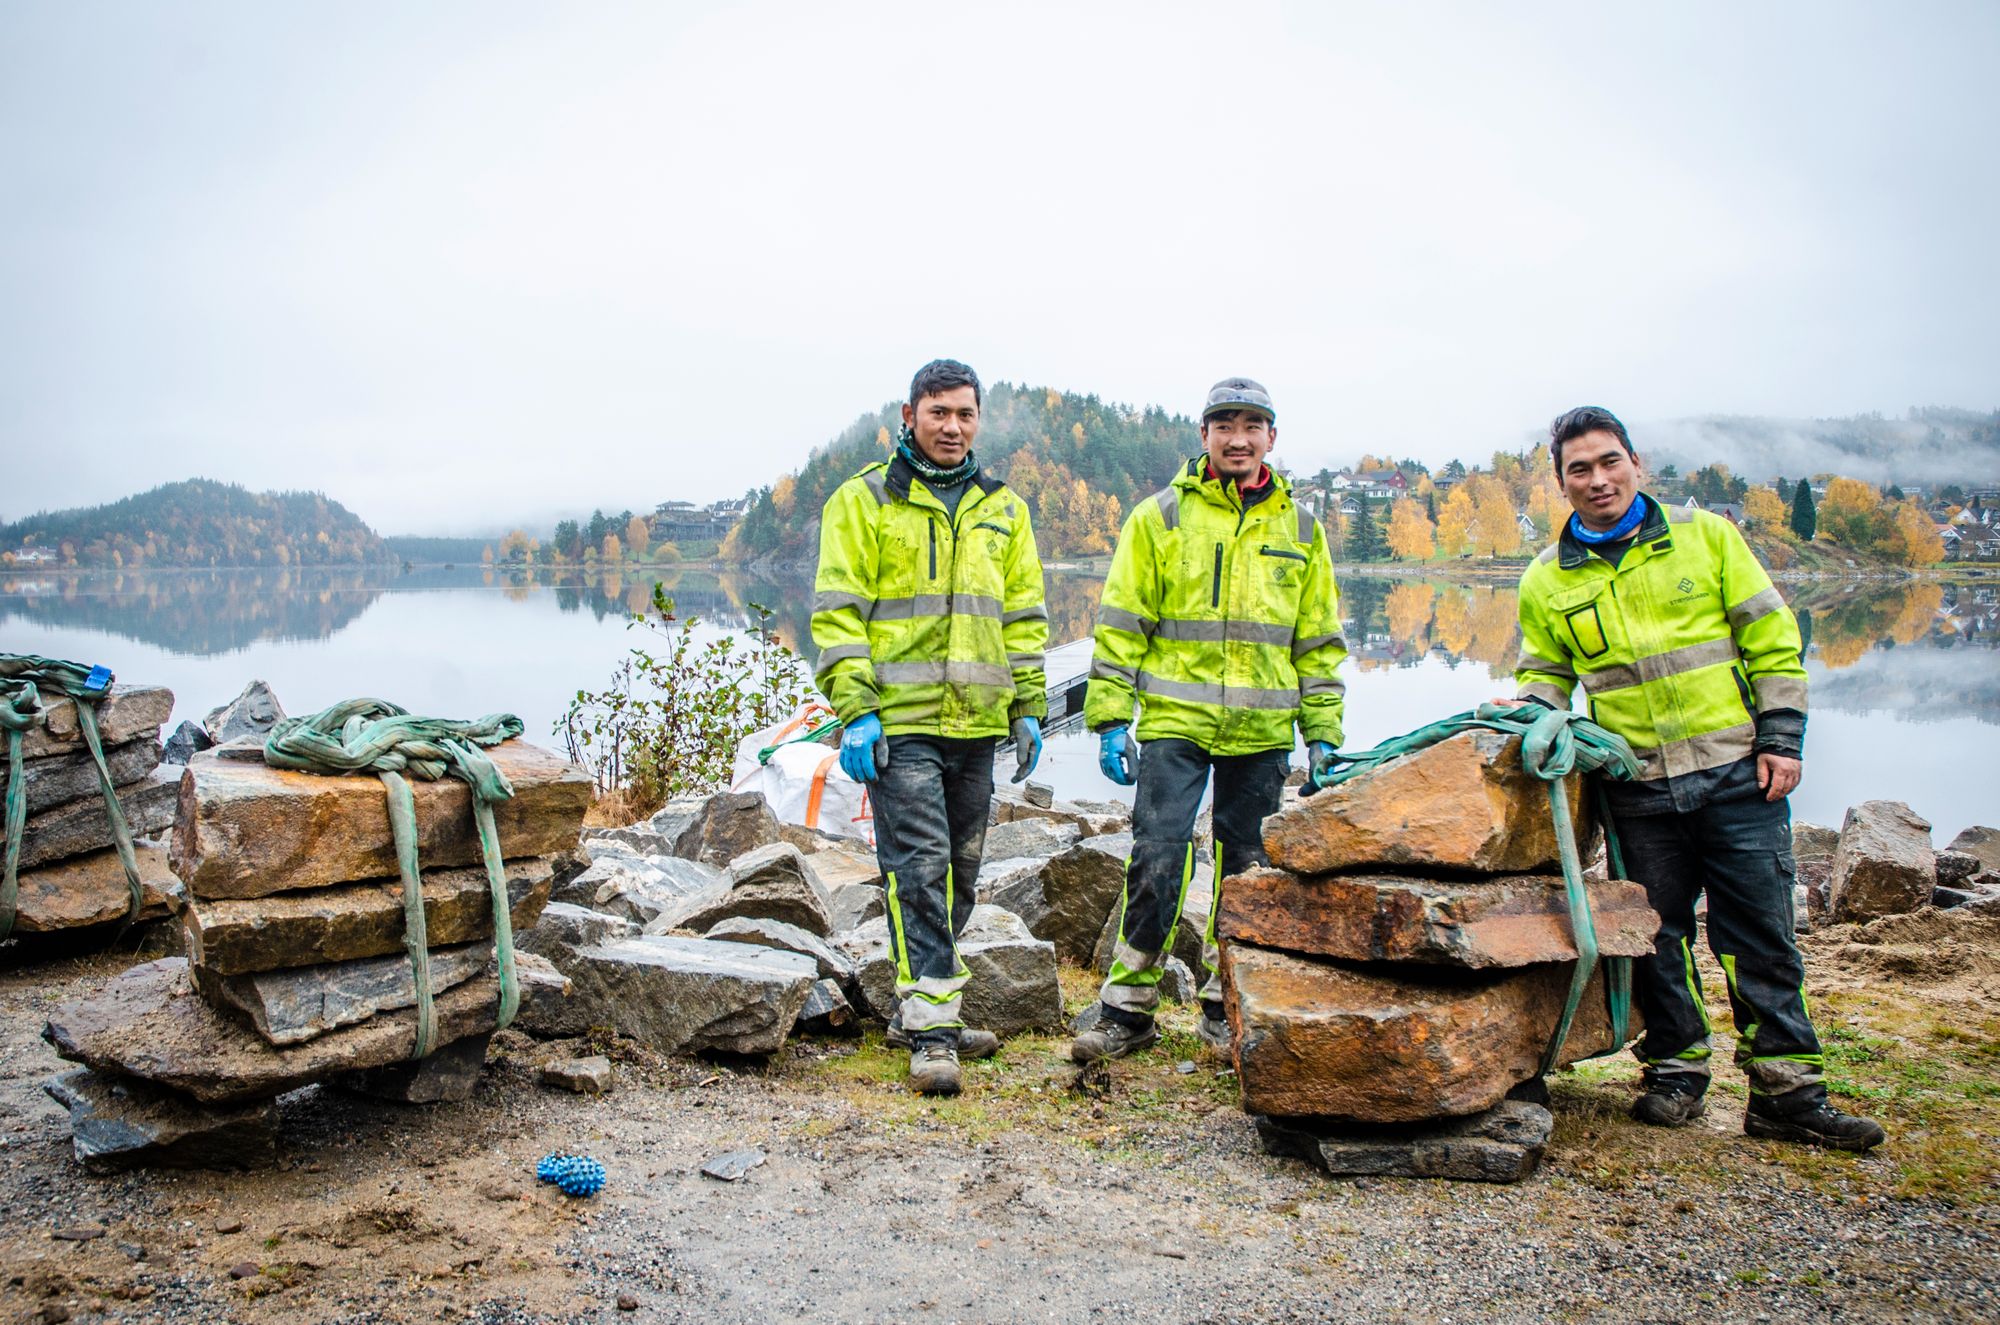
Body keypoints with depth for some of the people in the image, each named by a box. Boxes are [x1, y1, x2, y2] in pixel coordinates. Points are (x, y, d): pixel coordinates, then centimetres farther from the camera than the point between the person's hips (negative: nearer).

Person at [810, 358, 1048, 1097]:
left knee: (959, 873, 12)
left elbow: (1024, 616, 18)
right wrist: (855, 712, -12)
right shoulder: (863, 501, 1)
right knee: (918, 868, -10)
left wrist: (1029, 709, 11)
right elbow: (838, 613, -4)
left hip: (976, 724, 6)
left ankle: (918, 1006, 26)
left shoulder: (1002, 509, 15)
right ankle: (931, 1033, -7)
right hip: (900, 721, -5)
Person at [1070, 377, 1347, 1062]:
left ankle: (1226, 1008, 22)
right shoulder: (1159, 517, 3)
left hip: (1262, 732, 3)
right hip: (1174, 723, -3)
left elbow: (1319, 640, 14)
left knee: (1248, 868, 9)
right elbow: (1120, 625, 2)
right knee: (1158, 859, -8)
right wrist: (1110, 720, -5)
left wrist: (1323, 735, 10)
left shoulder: (1299, 528, 11)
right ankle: (1127, 1008, 3)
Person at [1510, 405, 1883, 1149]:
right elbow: (1545, 672, 17)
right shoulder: (1547, 581, 6)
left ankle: (1786, 1092, 12)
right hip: (1638, 789, 1)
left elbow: (1771, 637, 5)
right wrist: (1529, 712, -6)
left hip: (1737, 775, -1)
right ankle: (1676, 1073, 22)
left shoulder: (1705, 535, 3)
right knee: (1658, 935, 7)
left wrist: (1780, 737, -2)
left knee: (1761, 934, 2)